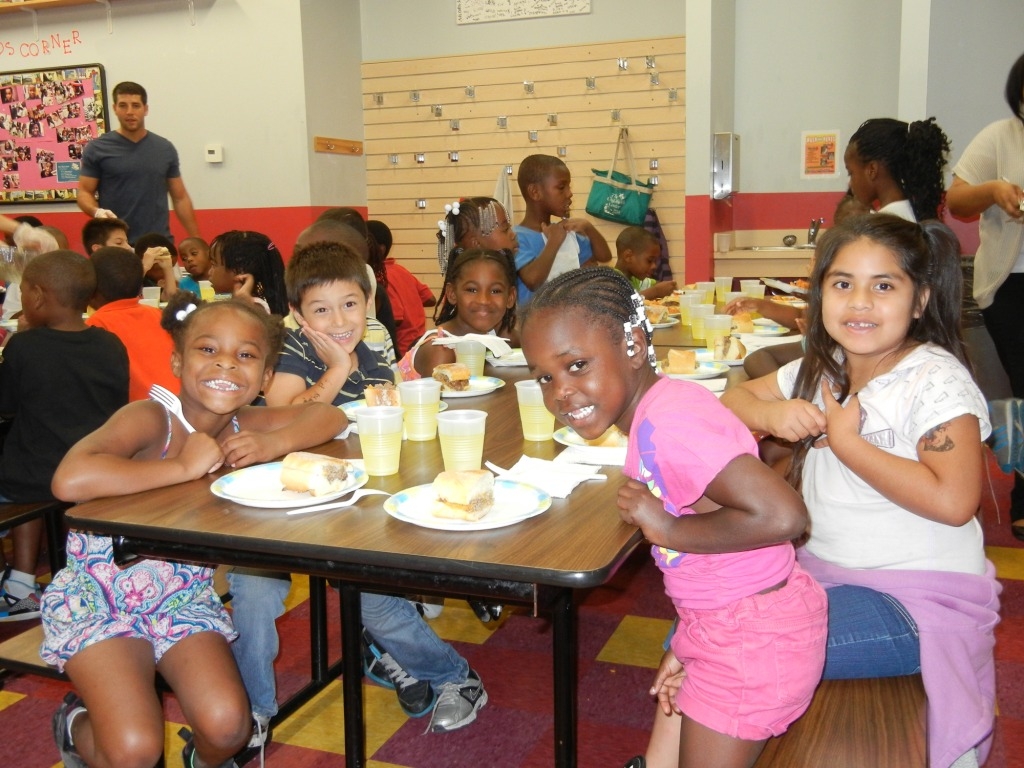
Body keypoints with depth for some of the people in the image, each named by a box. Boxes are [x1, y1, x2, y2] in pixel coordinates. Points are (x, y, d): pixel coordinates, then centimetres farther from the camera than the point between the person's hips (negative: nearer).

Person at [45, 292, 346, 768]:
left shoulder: (242, 427, -6)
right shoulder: (149, 420, -24)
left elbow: (331, 417, -3)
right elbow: (70, 481, -41)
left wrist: (277, 443, -22)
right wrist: (183, 466, -34)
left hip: (185, 599, 4)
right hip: (97, 599, -4)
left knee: (228, 728, -15)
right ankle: (76, 726, 17)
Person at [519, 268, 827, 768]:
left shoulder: (667, 424, -29)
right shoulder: (656, 410, 0)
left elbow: (780, 515, -37)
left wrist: (669, 529, -25)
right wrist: (685, 644, 7)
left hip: (755, 639, -9)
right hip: (716, 624, 9)